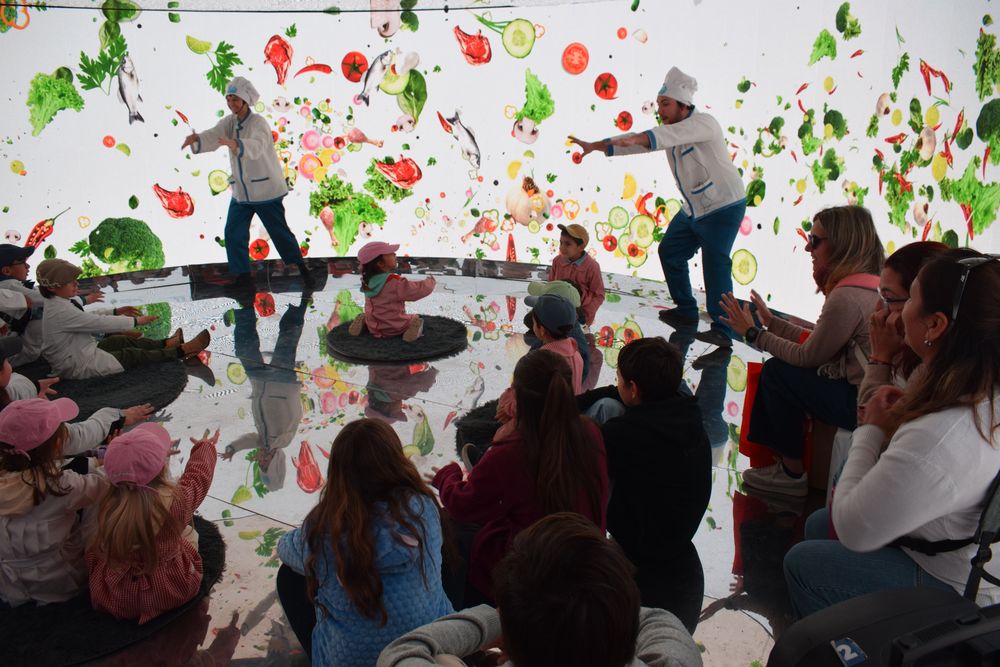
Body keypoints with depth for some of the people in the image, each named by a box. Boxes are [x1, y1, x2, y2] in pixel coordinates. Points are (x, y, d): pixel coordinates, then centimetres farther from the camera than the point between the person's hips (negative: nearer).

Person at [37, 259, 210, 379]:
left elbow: (87, 317, 17)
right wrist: (136, 321, -19)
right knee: (131, 355, -3)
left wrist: (116, 312, 10)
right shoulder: (62, 312, -28)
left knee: (120, 340, 17)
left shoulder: (57, 304, 4)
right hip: (78, 368, -10)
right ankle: (181, 351, 5)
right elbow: (100, 323, -27)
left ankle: (166, 344, 31)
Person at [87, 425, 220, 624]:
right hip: (169, 595, -2)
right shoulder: (175, 501, -27)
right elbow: (197, 475, -3)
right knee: (188, 532, 22)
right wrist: (204, 447, 19)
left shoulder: (109, 506, -21)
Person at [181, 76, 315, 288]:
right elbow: (213, 136, -13)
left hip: (265, 189, -6)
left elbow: (256, 146, -36)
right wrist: (196, 139, -36)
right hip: (240, 192, 6)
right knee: (233, 234, 1)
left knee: (280, 232, 1)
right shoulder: (229, 122, 5)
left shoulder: (258, 123, -15)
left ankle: (303, 269, 18)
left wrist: (236, 145, -56)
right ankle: (243, 278, 11)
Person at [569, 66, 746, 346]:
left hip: (723, 207, -9)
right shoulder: (671, 128, 6)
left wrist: (636, 139, -55)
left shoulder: (703, 123, -21)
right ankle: (686, 310, 28)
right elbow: (635, 141, 5)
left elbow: (672, 135, -40)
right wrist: (595, 146, -4)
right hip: (693, 210, 9)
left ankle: (722, 331, -10)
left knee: (715, 264, -15)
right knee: (669, 252, 13)